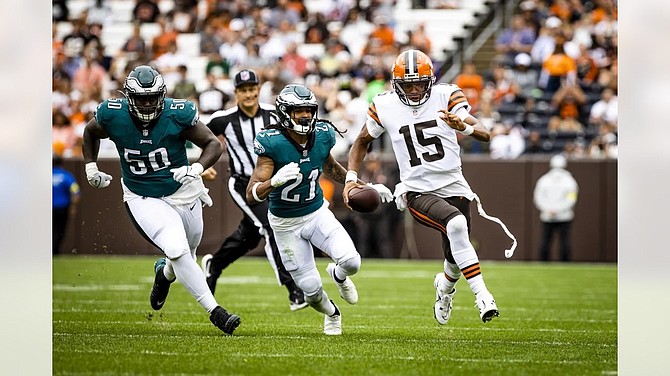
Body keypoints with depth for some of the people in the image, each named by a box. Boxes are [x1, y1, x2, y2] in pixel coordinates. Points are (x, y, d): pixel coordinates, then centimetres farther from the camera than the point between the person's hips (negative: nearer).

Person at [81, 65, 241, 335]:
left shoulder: (178, 114, -20)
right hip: (142, 199, -2)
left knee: (186, 254, 18)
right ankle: (214, 311, -14)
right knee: (177, 250, -22)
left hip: (182, 193, 2)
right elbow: (90, 133, 8)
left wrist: (196, 169, -29)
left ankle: (165, 273, 56)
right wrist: (91, 168, 3)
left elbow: (214, 144, -12)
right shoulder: (113, 115, -16)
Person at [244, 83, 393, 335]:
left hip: (317, 213, 3)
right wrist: (275, 181, -48)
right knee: (311, 288, -3)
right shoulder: (272, 144, -26)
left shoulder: (322, 135, -11)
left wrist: (365, 187, 10)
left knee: (351, 262, -20)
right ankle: (332, 314, 35)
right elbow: (252, 195, -28)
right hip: (286, 224, -3)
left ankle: (338, 275, 20)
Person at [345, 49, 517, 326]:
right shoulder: (385, 107, -3)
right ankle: (481, 294, -27)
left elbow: (485, 135, -15)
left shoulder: (446, 97, -7)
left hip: (453, 187, 2)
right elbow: (362, 142, 15)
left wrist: (463, 126, -36)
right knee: (456, 224, -32)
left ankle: (445, 286, 47)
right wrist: (351, 179, 2)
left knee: (456, 259, 7)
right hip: (417, 192, -2)